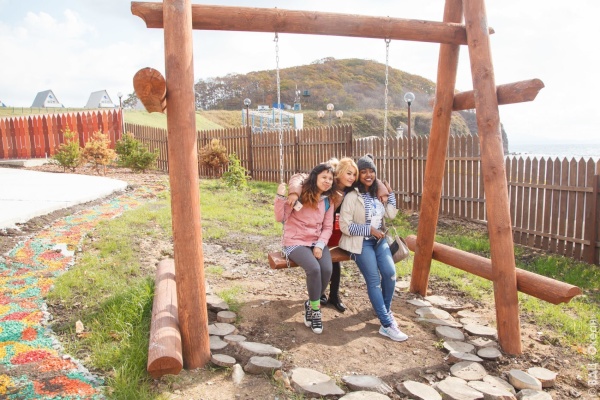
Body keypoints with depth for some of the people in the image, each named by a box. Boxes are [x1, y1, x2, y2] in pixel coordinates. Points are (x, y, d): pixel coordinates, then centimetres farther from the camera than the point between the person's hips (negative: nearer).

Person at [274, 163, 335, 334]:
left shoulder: (328, 201, 6)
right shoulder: (299, 194, -8)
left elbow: (328, 227, 6)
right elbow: (280, 218, -10)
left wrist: (320, 245, -10)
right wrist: (280, 197, -25)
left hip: (317, 242, 4)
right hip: (295, 242, -4)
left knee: (327, 270, -24)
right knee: (314, 268, -30)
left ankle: (311, 305, 4)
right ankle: (315, 308, -5)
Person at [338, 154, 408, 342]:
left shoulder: (378, 192, 10)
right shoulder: (352, 196, -12)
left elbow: (391, 214, 7)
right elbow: (345, 226, -16)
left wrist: (390, 193, 5)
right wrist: (370, 230, -16)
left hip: (379, 239, 6)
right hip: (361, 241, -5)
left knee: (390, 273, -14)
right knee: (374, 280, -14)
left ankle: (386, 311, 12)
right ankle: (387, 325, -10)